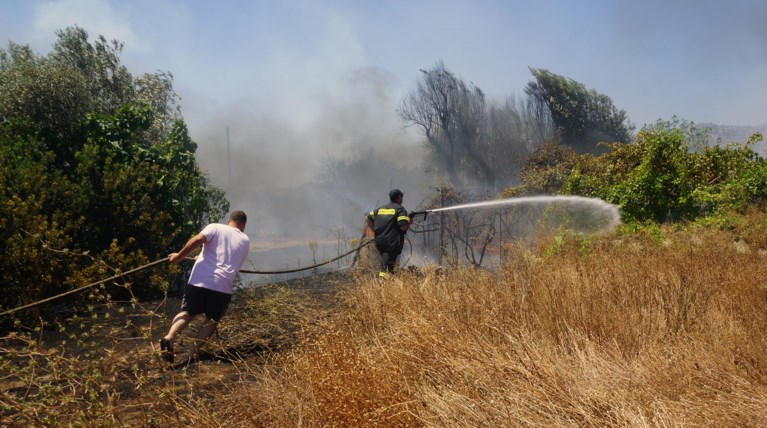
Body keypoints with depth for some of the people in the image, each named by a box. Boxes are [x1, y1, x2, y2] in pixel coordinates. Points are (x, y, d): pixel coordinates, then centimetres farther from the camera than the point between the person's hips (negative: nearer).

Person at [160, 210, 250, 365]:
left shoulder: (215, 227, 10)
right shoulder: (245, 241, 19)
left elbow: (198, 240, -10)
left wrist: (179, 256, -1)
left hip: (199, 281, 0)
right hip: (222, 286, 0)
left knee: (187, 313, 19)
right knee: (212, 320, 19)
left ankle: (170, 337, -8)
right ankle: (193, 352, 0)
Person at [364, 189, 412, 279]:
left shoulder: (380, 208, 17)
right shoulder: (400, 209, -3)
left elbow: (368, 217, 20)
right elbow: (403, 227, -13)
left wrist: (375, 231, 23)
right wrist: (409, 222, 7)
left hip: (379, 242, 7)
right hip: (392, 243, -6)